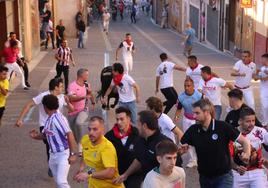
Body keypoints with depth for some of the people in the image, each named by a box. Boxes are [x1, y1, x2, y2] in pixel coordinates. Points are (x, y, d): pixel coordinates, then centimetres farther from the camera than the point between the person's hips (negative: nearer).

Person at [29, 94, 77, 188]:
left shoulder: (58, 118, -20)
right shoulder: (48, 119, 6)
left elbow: (69, 135, -24)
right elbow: (45, 135, 20)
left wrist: (72, 154, -26)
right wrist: (36, 136, -2)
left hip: (63, 154, -9)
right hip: (53, 155, 9)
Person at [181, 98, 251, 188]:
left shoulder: (223, 127, -14)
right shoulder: (193, 130, -3)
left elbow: (244, 141, -9)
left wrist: (247, 154, -29)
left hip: (223, 176, -4)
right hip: (204, 177, 5)